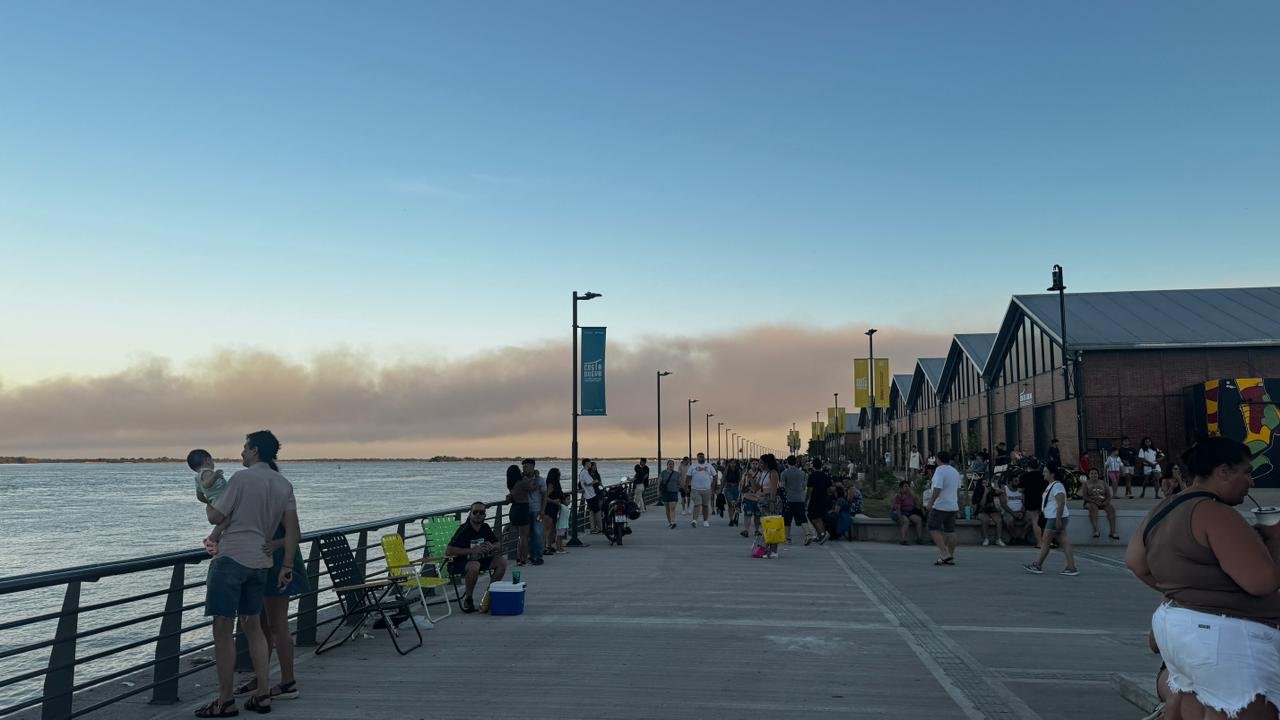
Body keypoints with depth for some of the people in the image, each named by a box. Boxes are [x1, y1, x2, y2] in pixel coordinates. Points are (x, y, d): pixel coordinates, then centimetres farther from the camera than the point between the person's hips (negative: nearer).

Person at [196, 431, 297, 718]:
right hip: (261, 563, 7)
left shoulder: (242, 478, -10)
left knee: (223, 629, 0)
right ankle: (263, 695, 16)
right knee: (252, 625, 16)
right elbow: (292, 529, 5)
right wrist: (287, 566, 9)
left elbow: (216, 518, -7)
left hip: (231, 559, -7)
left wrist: (208, 501, 14)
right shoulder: (284, 485, 9)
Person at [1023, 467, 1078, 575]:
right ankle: (1071, 567, 5)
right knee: (1064, 542, 6)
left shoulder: (1057, 486, -16)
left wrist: (1058, 519, -25)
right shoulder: (1050, 485, 17)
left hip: (1056, 518, -10)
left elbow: (1061, 503, -23)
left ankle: (1038, 566, 3)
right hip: (1052, 518, 10)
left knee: (1045, 541, -3)